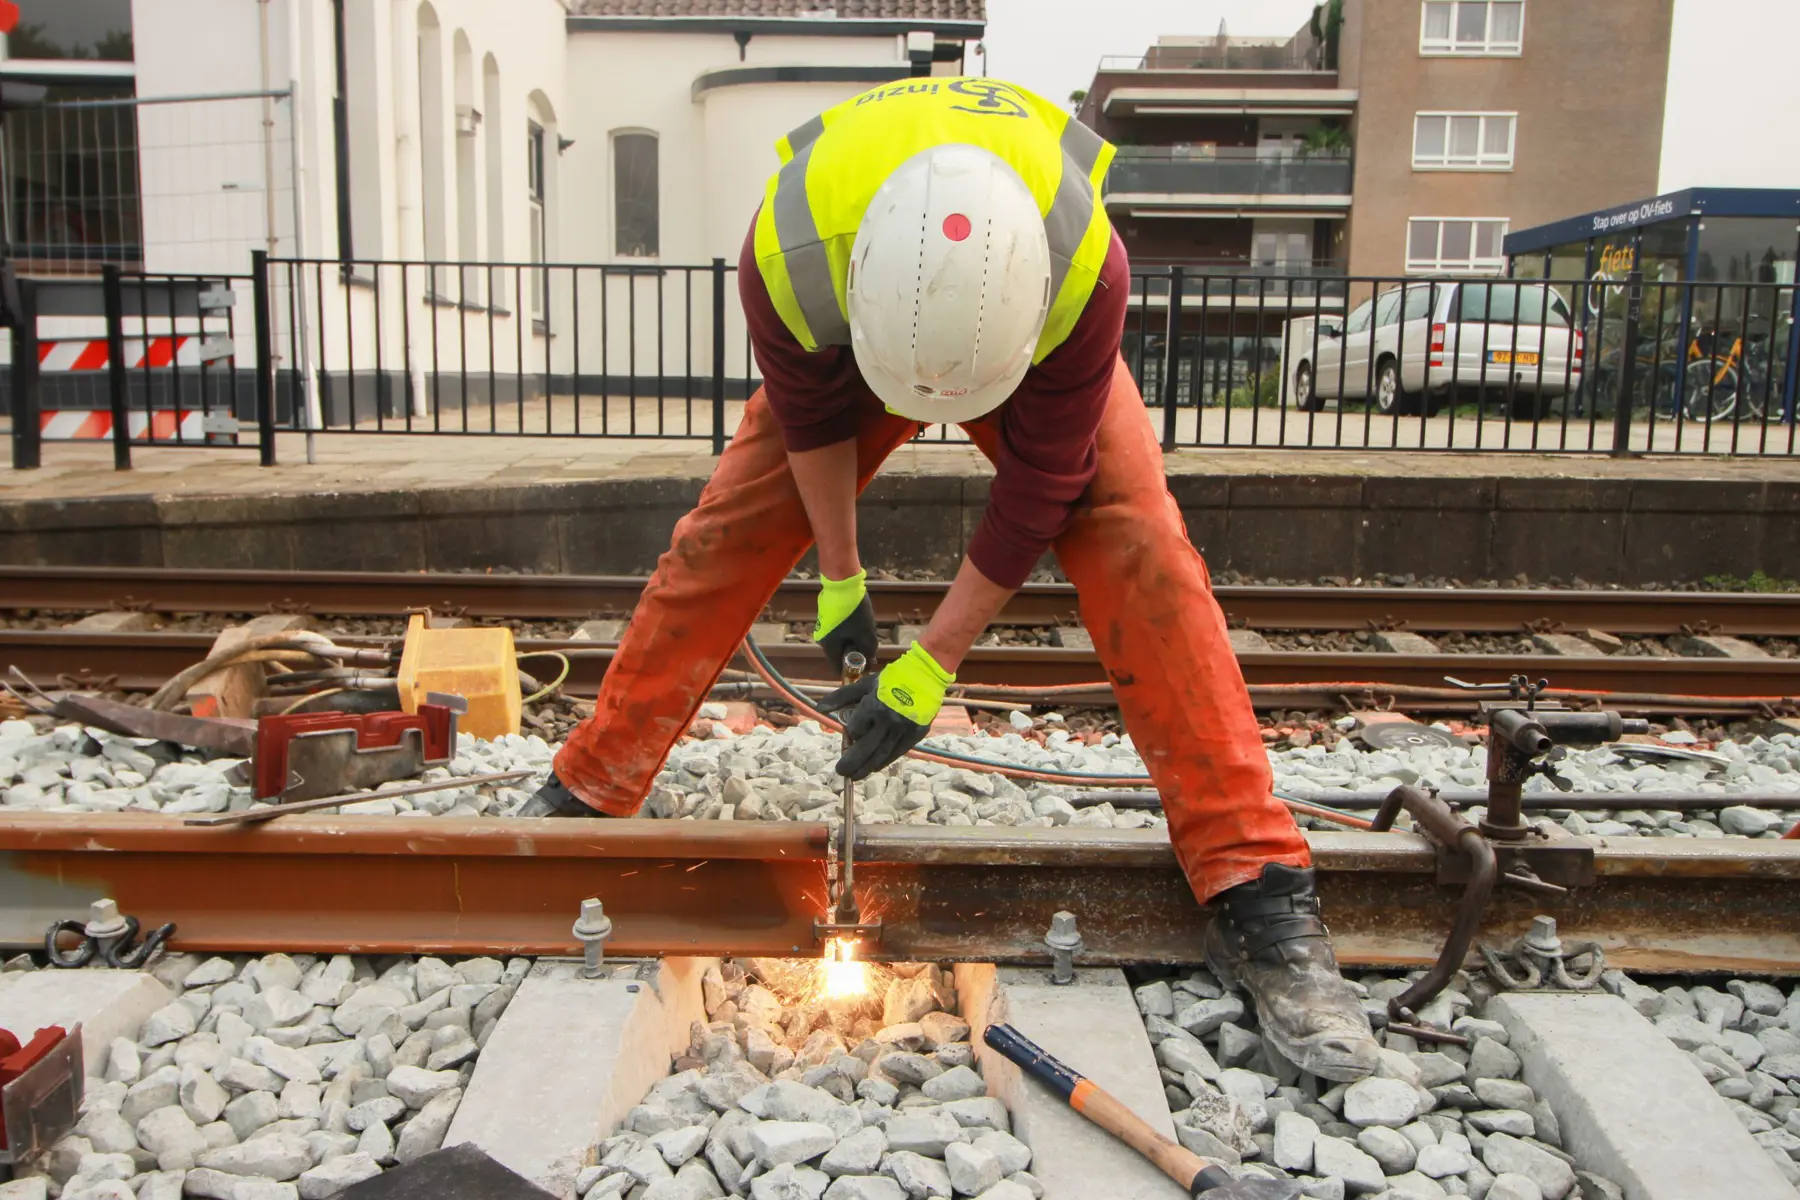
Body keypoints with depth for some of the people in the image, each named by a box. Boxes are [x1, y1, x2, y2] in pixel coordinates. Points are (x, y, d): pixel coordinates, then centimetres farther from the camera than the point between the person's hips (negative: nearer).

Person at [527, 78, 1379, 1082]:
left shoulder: (1089, 269, -42)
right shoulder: (786, 253, -38)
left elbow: (1038, 484, -29)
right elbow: (811, 418, -16)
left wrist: (932, 664, -24)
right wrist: (842, 579, -6)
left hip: (1041, 346, -2)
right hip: (842, 346, 2)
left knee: (1138, 546, -23)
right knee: (725, 537, -8)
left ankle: (1259, 896, -19)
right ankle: (584, 797, 9)